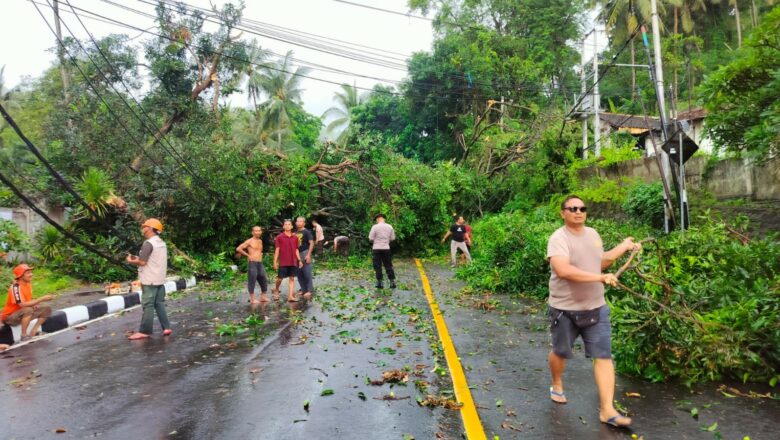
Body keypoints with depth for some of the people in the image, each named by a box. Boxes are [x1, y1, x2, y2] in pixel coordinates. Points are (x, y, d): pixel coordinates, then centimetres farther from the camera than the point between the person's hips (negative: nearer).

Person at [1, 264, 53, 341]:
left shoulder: (28, 284, 3)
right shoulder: (16, 287, -22)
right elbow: (22, 304, -33)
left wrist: (34, 305, -9)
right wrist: (42, 299, -33)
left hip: (24, 314, 8)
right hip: (10, 317, -8)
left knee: (47, 309, -1)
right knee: (28, 310, -36)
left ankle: (33, 332, -3)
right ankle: (24, 335, -23)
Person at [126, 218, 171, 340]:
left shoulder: (148, 243, -15)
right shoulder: (162, 243, 13)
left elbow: (142, 262, -18)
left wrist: (131, 261, 0)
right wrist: (138, 258, 18)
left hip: (150, 280, -8)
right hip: (159, 279, 8)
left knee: (148, 306, -3)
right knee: (160, 304, 11)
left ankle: (145, 331, 2)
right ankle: (166, 327, 10)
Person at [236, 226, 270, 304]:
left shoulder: (260, 241, 15)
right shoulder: (249, 241, -7)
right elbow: (238, 249, -13)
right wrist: (248, 255, -11)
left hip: (260, 263, 8)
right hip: (252, 263, -7)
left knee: (264, 280, 9)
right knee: (252, 281, -3)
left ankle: (263, 297, 19)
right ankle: (252, 299, 3)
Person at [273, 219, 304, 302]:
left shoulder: (295, 237, 6)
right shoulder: (279, 237, -2)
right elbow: (277, 250, -2)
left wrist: (299, 260, 8)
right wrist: (275, 262, -6)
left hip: (293, 262, 3)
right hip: (283, 262, -3)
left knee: (292, 278, 2)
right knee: (280, 278, 3)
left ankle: (290, 296, 5)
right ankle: (276, 290, 31)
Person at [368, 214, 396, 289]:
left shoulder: (375, 227, -8)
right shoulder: (389, 227, 2)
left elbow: (371, 238, -7)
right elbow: (392, 238, 8)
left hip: (377, 248, -3)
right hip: (386, 248, 3)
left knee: (377, 266, 4)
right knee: (388, 265, 9)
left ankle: (380, 283, 4)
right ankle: (392, 282, 7)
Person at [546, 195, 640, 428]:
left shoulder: (592, 234, 6)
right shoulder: (559, 238, -18)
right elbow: (563, 270, -34)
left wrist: (624, 247, 19)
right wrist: (600, 277, -33)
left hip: (596, 308, 5)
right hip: (565, 310, -5)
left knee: (603, 356, -1)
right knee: (560, 352, 14)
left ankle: (607, 410, 3)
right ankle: (557, 386, 42)